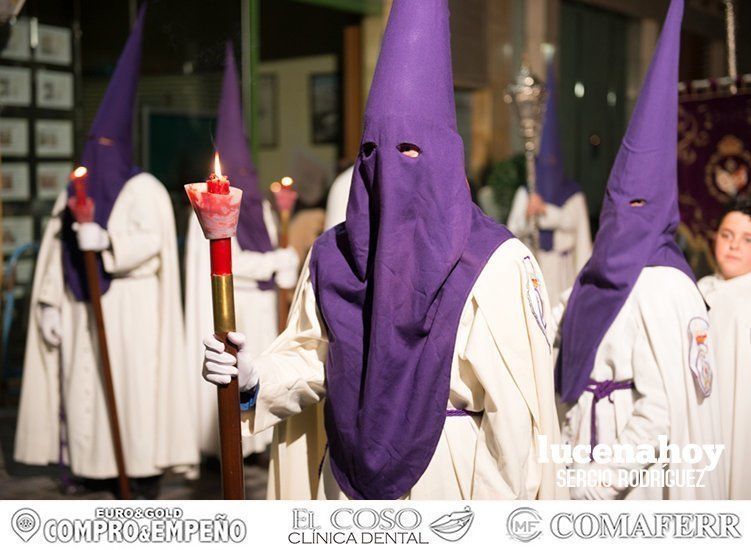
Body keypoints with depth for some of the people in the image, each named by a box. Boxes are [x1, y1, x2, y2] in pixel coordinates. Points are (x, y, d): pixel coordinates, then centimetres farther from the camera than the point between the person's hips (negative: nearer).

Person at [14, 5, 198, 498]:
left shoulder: (143, 189, -3)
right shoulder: (73, 195, 14)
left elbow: (150, 241, -17)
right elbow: (54, 253, 11)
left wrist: (107, 241, -31)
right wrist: (49, 304, 4)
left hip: (130, 310, -6)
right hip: (85, 310, 6)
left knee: (135, 384, -7)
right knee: (86, 385, 5)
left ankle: (146, 474, -2)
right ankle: (95, 463, 13)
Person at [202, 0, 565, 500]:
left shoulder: (496, 264, -15)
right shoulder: (332, 256, 1)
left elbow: (514, 410, -15)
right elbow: (314, 356, 6)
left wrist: (499, 525, -15)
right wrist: (254, 378, -13)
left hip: (455, 477, -4)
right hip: (351, 476, 4)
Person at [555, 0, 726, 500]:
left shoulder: (662, 287, -16)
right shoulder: (600, 279, 10)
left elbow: (663, 412, -21)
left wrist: (597, 482, -19)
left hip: (643, 480, -7)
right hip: (595, 467, 7)